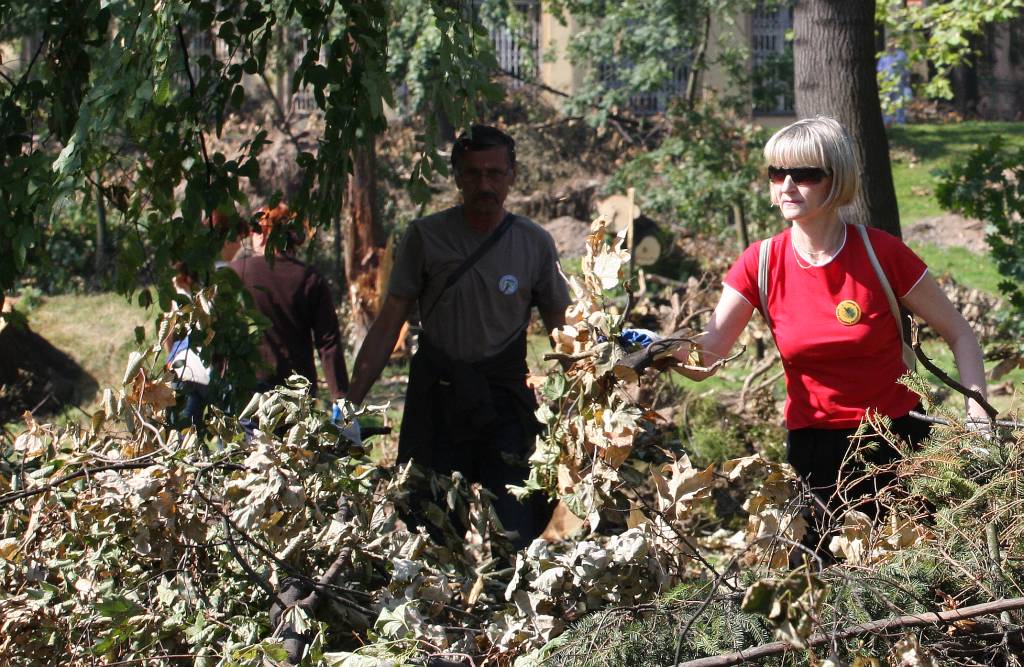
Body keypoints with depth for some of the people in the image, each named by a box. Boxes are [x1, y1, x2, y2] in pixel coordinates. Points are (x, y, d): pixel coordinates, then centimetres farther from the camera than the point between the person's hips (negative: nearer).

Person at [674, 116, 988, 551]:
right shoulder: (761, 264, -6)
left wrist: (979, 414, -14)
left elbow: (959, 335, -2)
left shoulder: (881, 253, -12)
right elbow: (704, 358, -12)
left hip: (897, 438, -1)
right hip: (814, 447, 2)